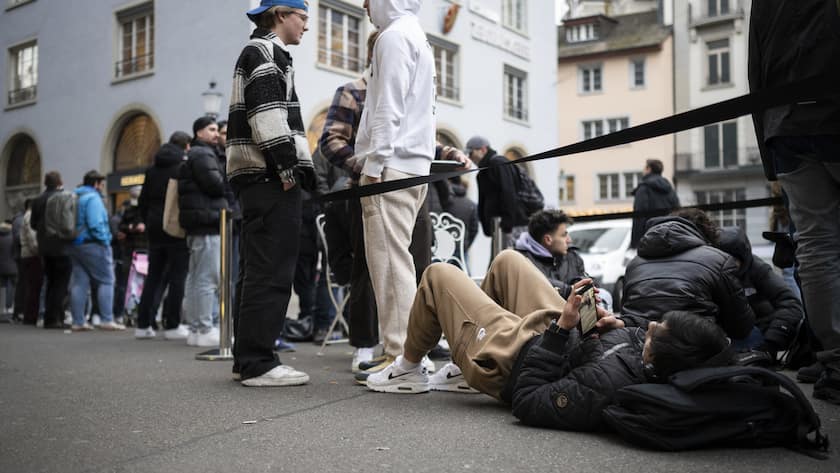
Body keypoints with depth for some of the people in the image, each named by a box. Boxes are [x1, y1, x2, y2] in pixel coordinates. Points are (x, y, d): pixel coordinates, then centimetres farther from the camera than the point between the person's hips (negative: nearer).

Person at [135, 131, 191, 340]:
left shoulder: (152, 169, 13)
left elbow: (142, 201, 15)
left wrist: (148, 223, 19)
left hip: (155, 229, 6)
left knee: (153, 276, 11)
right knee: (177, 277, -1)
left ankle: (143, 324, 12)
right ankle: (172, 326, -1)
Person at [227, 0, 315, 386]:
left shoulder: (262, 52, 29)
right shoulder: (263, 51, -3)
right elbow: (267, 114, -17)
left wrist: (294, 166, 18)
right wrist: (287, 167, -19)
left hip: (256, 179, 11)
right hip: (270, 177, -11)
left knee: (256, 270, 11)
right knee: (271, 271, -11)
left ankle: (247, 360, 17)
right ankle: (258, 364, -8)